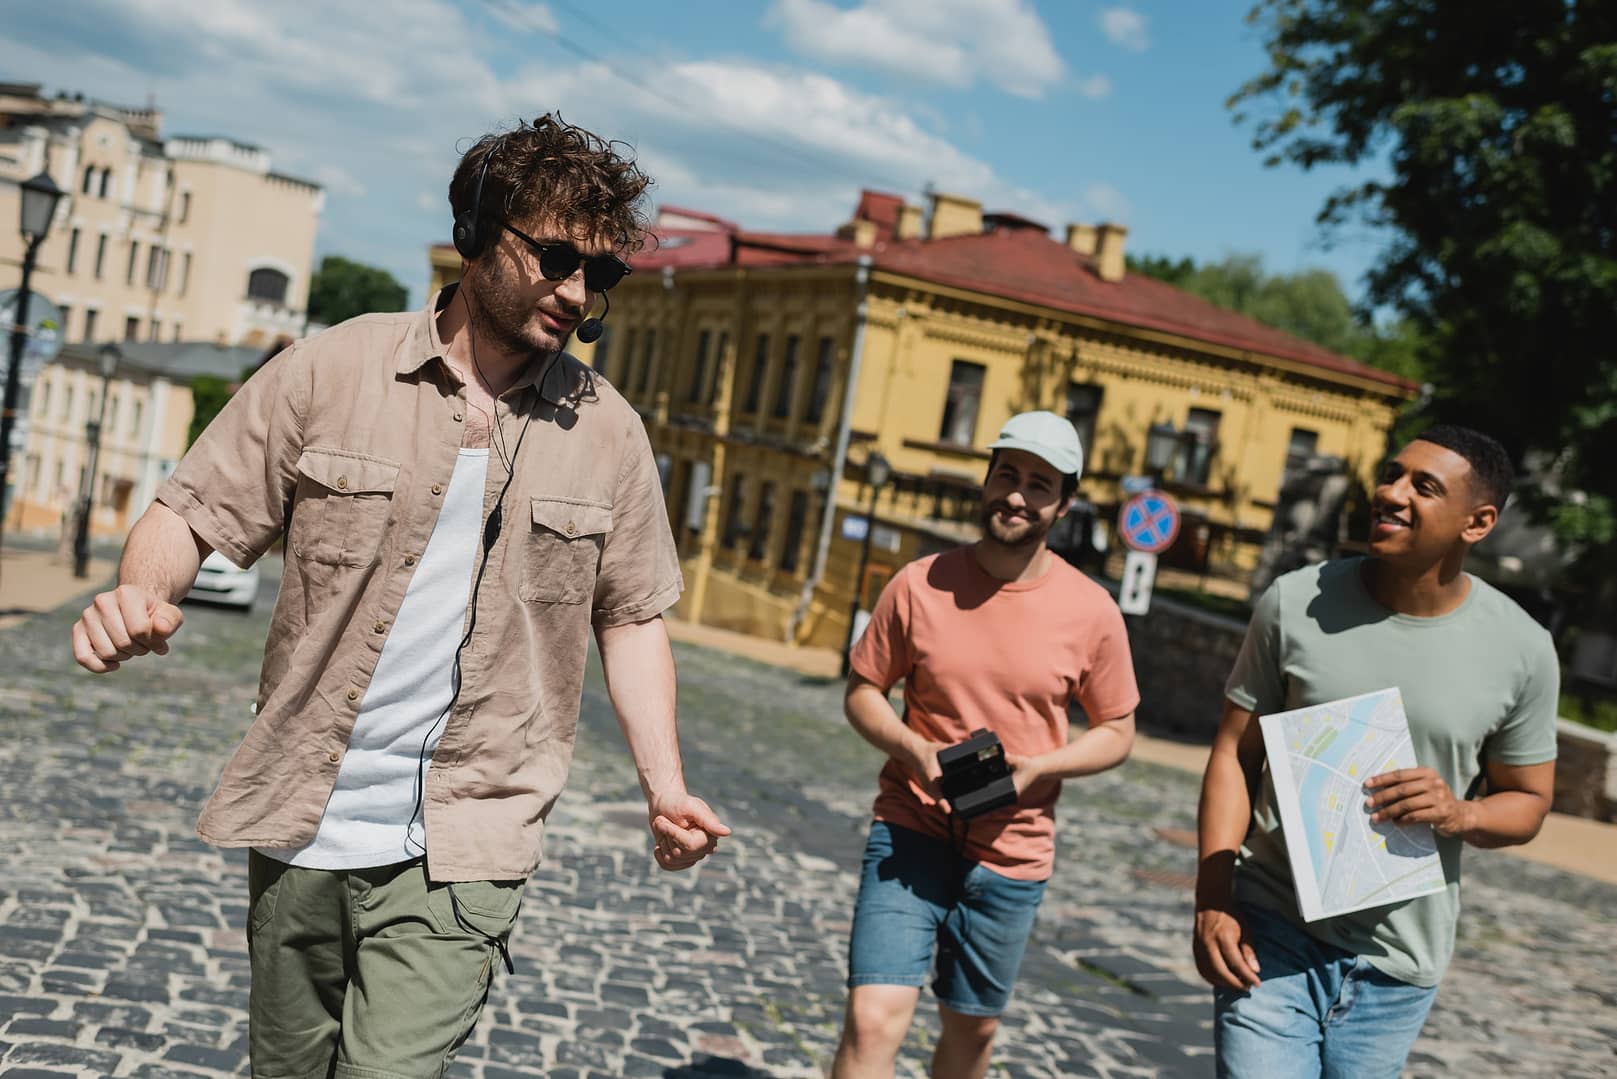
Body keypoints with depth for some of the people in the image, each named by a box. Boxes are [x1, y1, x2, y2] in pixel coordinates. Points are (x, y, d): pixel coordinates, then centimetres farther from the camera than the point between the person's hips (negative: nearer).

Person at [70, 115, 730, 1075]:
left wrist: (665, 787, -1)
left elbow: (630, 617, 9)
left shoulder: (607, 431, 1)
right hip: (300, 826, 1)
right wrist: (142, 595, -22)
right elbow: (195, 514, 0)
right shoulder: (332, 369, -3)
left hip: (460, 857, -1)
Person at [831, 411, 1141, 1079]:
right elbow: (862, 691, 3)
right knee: (873, 1021, -13)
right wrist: (913, 749, -17)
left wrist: (1037, 767, -15)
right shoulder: (920, 585, -6)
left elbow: (1117, 734, 4)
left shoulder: (1091, 612, -6)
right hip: (911, 831, -1)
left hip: (1012, 854, 1)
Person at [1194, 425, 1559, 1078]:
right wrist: (1212, 902, -11)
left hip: (1397, 963, 2)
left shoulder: (1521, 650, -4)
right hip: (1272, 933, -1)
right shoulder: (1294, 603, -5)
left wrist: (1461, 814, -17)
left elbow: (1528, 802, 7)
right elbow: (1234, 756, -2)